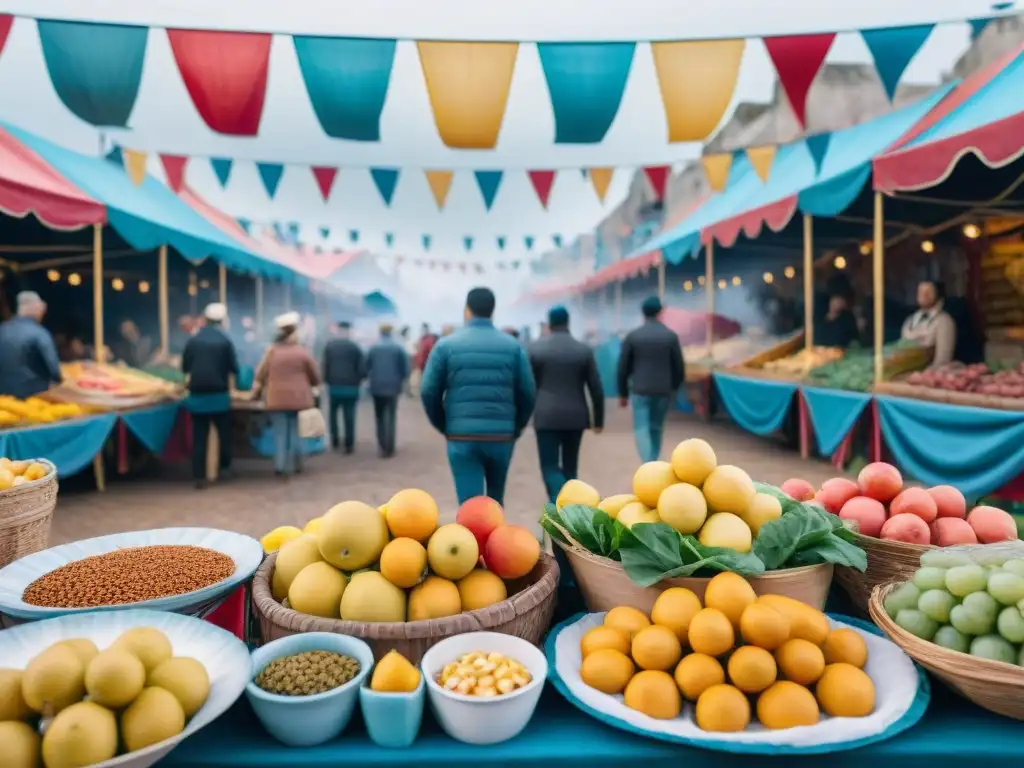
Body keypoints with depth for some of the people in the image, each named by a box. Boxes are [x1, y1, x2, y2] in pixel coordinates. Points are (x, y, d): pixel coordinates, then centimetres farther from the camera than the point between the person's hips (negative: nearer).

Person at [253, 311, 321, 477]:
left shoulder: (272, 351, 2)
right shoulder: (302, 352, -4)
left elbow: (261, 374, 4)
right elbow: (315, 376, 2)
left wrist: (256, 391, 17)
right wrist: (310, 384, 23)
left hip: (277, 398, 2)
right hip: (298, 398, -1)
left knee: (280, 433, 6)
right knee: (295, 432, 9)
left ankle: (280, 466, 0)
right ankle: (293, 465, 11)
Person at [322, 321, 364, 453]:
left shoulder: (329, 345, 3)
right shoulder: (355, 347, 0)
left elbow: (325, 365, 0)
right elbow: (360, 368, -1)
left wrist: (326, 381, 8)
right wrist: (357, 383, 11)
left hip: (334, 385, 1)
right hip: (351, 387, -1)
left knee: (333, 413, 19)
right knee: (349, 416, 2)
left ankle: (335, 440, 15)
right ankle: (349, 444, 2)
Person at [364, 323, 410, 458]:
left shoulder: (373, 348, 1)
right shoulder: (399, 348, -3)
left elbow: (366, 367, 2)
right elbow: (405, 368, -5)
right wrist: (401, 381, 11)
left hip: (377, 387, 1)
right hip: (393, 386, -1)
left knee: (379, 418, 12)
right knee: (391, 418, 6)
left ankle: (382, 447, 6)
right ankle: (389, 449, 2)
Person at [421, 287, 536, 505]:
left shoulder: (446, 345, 0)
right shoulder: (513, 346, 2)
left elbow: (429, 392, -2)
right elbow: (528, 393, 0)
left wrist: (443, 426, 13)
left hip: (462, 437, -2)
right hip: (502, 436, 2)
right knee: (495, 500, 23)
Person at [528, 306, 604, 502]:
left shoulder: (535, 348, -1)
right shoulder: (584, 350, 1)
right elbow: (596, 389, 1)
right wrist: (598, 419, 10)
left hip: (547, 417, -2)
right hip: (575, 417, 2)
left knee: (550, 468, 1)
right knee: (570, 467, 16)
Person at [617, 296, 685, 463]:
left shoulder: (632, 336, -4)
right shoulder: (671, 336, -2)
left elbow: (623, 367, -3)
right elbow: (679, 368, 1)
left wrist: (623, 393, 9)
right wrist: (674, 388, 19)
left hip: (640, 390, -2)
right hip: (663, 391, 2)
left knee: (641, 430, 0)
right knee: (656, 428, 18)